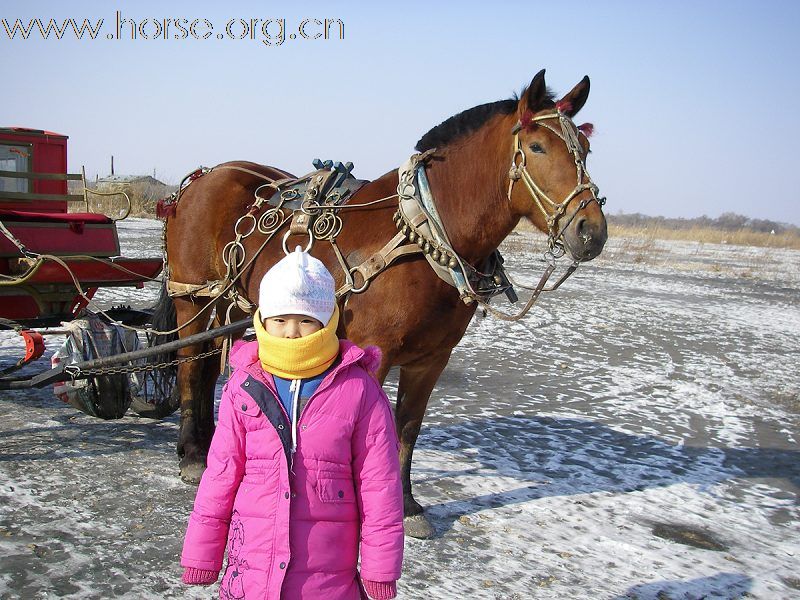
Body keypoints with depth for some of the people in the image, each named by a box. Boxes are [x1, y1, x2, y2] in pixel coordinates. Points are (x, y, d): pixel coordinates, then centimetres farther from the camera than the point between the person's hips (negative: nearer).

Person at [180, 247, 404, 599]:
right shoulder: (244, 386, -2)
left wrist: (380, 567, -2)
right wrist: (201, 554, 6)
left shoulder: (358, 389, -9)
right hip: (251, 565, 2)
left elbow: (379, 483, -5)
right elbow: (221, 473, 3)